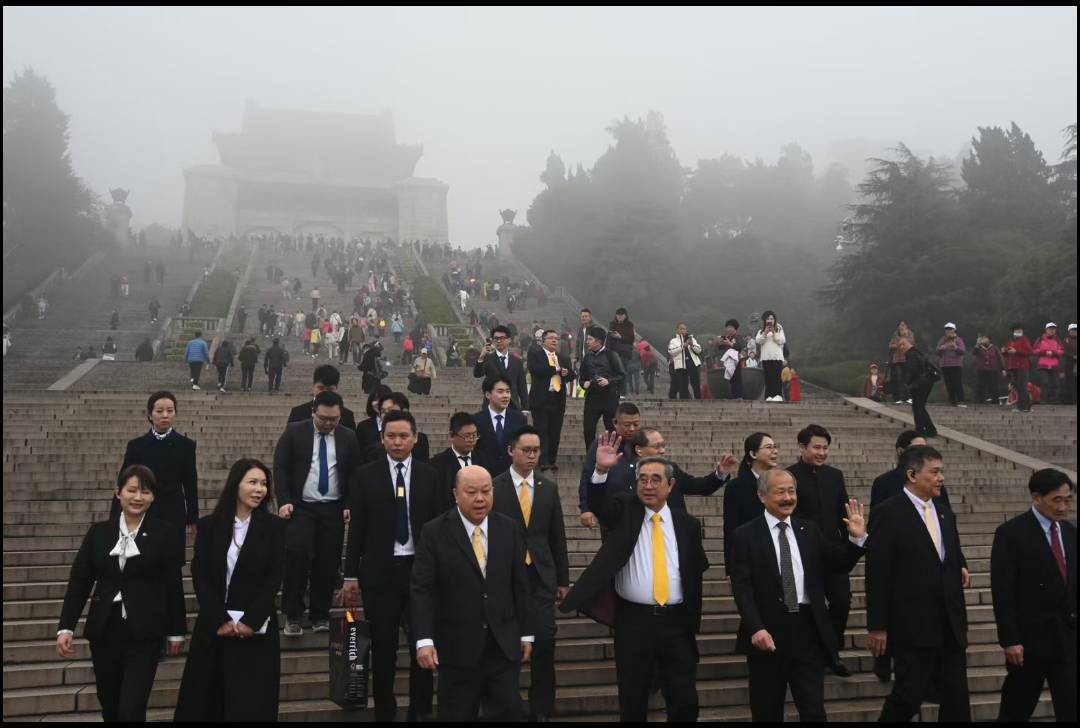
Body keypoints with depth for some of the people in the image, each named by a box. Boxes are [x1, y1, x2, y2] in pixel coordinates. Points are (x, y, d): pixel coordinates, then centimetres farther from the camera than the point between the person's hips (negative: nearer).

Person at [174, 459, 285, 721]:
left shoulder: (274, 527, 0)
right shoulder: (209, 525, 3)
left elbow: (274, 578, -5)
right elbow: (199, 576, -2)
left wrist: (250, 621, -13)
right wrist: (219, 620, -12)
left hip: (256, 627, -1)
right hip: (213, 626, 2)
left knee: (252, 703, -1)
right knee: (205, 698, 7)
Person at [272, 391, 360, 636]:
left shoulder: (348, 437, 6)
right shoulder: (294, 432, 0)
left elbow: (354, 474, 9)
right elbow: (280, 468, -2)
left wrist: (349, 505, -1)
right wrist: (284, 501, -12)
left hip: (333, 509, 2)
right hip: (300, 506, -2)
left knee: (328, 563, 2)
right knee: (298, 555, -16)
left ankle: (320, 616, 17)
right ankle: (292, 615, -1)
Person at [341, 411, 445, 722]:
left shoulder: (430, 475, 3)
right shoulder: (366, 475, 1)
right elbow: (356, 528, 1)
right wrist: (351, 575, -2)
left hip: (420, 568, 1)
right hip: (380, 571, -1)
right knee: (383, 648, 7)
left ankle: (420, 711, 21)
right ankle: (384, 711, 22)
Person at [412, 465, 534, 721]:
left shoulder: (510, 530, 3)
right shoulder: (435, 532, -7)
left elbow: (521, 585, 7)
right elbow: (422, 590, -9)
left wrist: (526, 632, 8)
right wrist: (424, 640, -16)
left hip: (504, 643, 2)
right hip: (457, 645, -2)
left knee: (508, 712, 5)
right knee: (457, 715, 10)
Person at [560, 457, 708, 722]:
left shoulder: (687, 523, 5)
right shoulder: (624, 510, 1)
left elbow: (697, 572, 13)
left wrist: (693, 620, 13)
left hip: (676, 621, 1)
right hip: (633, 620, -1)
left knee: (685, 700, 4)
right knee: (632, 702, 9)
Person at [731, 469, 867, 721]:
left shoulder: (809, 529, 9)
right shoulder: (746, 535, -3)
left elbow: (838, 567, 9)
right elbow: (742, 587, -10)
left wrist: (856, 538, -7)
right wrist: (756, 628, -22)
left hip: (808, 629, 2)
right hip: (768, 632, -2)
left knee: (814, 710, 5)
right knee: (767, 712, 12)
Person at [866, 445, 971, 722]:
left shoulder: (945, 514, 11)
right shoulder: (888, 513, -11)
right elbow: (877, 574, -12)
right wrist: (877, 626, -13)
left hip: (950, 626, 7)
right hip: (912, 626, -7)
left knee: (957, 699, 10)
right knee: (909, 696, -1)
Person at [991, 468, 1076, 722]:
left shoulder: (1070, 532, 9)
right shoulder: (1011, 533, -10)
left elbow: (1072, 584, 12)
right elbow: (1002, 592, -12)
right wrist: (1010, 640, -15)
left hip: (1068, 637, 5)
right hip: (1030, 637, -5)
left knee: (1071, 709, 0)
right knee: (1016, 710, 8)